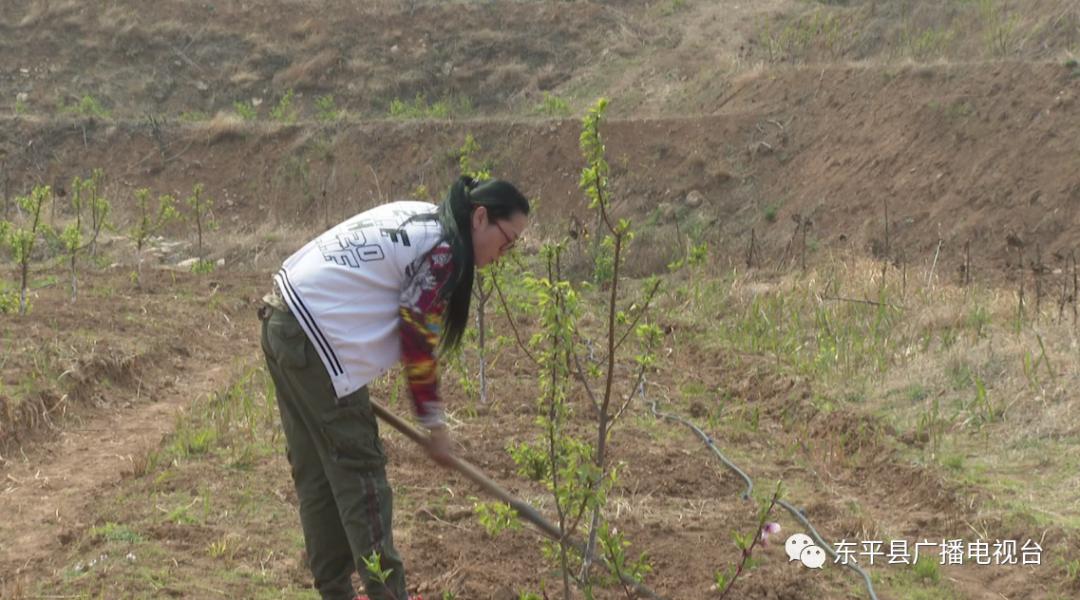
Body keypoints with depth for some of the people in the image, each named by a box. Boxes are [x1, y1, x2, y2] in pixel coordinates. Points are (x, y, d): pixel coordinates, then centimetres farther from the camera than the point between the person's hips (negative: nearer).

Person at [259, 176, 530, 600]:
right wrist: (435, 425, -1)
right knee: (357, 469, -5)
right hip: (315, 338, -10)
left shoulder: (417, 216, 15)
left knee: (315, 470, 12)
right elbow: (419, 342, -11)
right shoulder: (443, 250, -13)